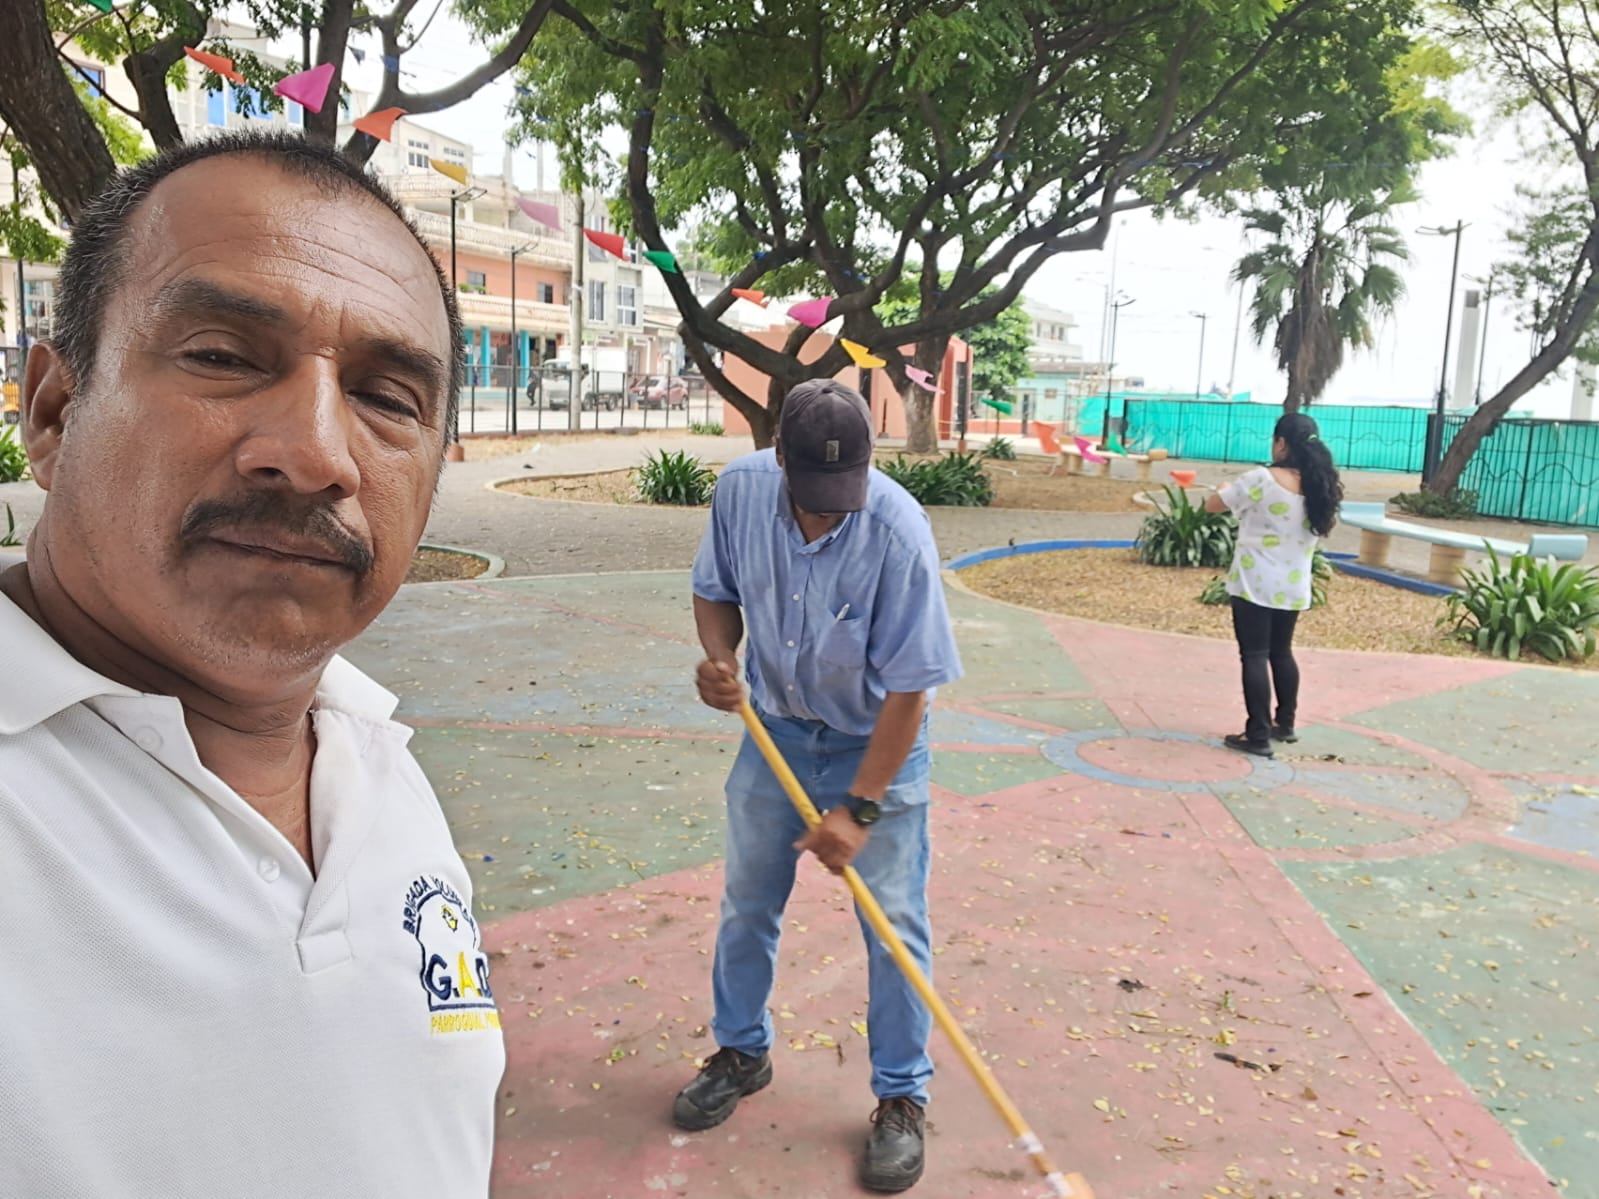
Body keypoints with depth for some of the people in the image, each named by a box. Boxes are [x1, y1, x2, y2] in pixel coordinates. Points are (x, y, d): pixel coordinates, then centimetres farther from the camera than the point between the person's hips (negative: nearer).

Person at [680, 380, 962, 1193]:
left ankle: (902, 1097, 22)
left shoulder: (897, 532, -30)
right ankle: (742, 1053, 38)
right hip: (775, 728, 4)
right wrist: (719, 660, -21)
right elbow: (716, 592, 1)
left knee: (894, 926, 1)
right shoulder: (740, 490, -17)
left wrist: (860, 807, -23)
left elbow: (908, 687, -24)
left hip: (876, 744, -4)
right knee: (746, 905, 15)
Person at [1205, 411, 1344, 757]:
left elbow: (1212, 504, -6)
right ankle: (1286, 724, 31)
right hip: (1294, 587, 6)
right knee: (1281, 652, 21)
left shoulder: (1261, 479, -16)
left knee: (1254, 655, -1)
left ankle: (1258, 736, 1)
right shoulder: (1322, 486, 1)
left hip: (1255, 584, -6)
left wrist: (1230, 489, 14)